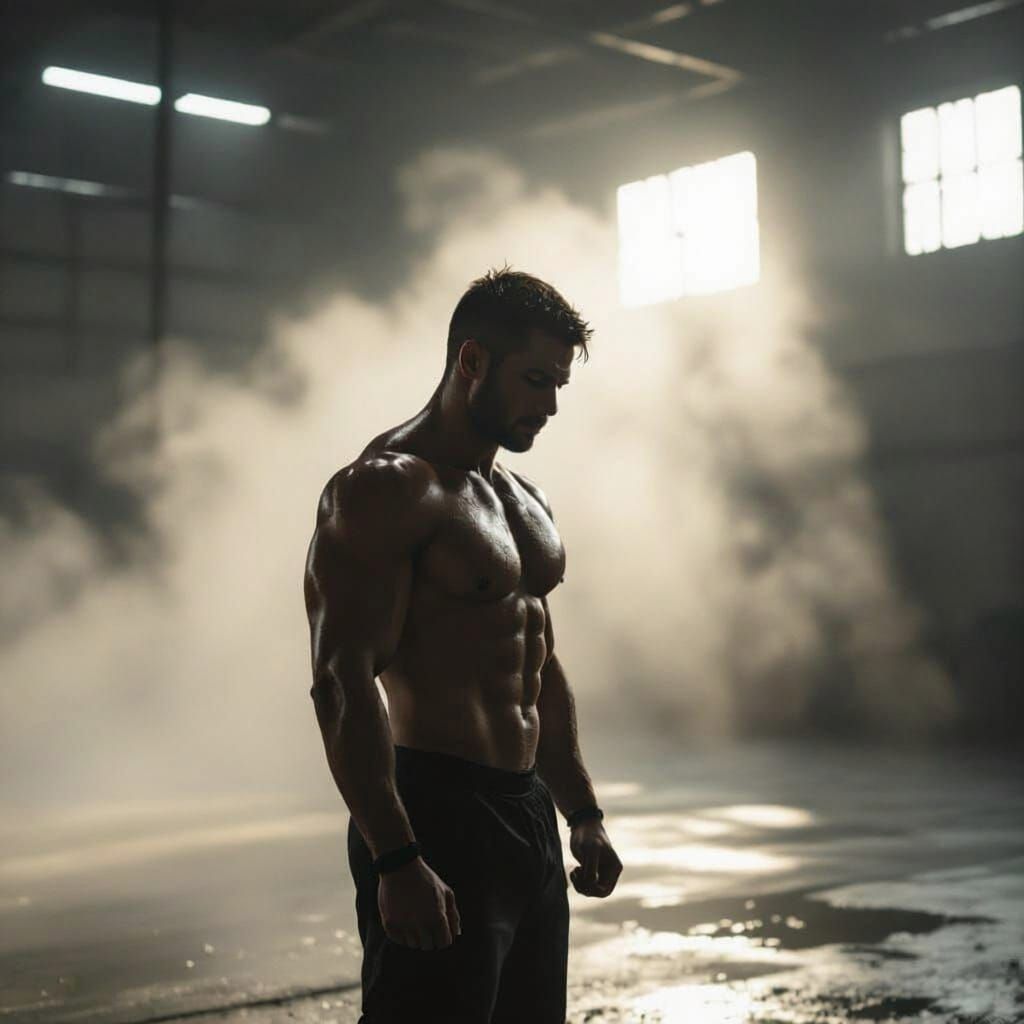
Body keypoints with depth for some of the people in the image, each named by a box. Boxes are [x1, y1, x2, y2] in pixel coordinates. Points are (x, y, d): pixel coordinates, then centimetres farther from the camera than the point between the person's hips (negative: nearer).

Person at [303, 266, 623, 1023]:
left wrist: (583, 815, 18)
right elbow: (343, 683, -20)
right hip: (437, 818, -9)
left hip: (529, 814, 9)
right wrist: (395, 861, -25)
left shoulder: (525, 501, 16)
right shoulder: (383, 490, -13)